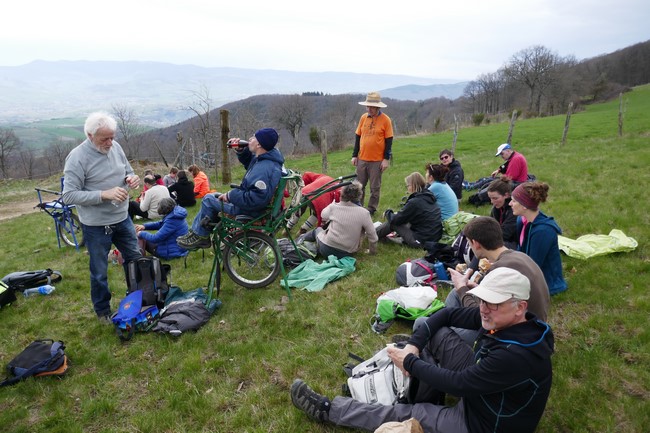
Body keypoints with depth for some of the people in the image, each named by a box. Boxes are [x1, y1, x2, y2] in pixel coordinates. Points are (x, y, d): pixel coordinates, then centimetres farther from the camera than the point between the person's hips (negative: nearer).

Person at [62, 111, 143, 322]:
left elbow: (127, 171, 13)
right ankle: (103, 311, 30)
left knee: (135, 259, 18)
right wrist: (105, 194, -29)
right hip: (96, 226, -6)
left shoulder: (115, 147, -1)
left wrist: (131, 178, -12)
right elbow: (69, 195, -20)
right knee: (99, 272, 9)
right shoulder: (77, 157, -19)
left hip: (122, 219, 6)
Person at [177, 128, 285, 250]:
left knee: (209, 199, 1)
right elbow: (248, 161, 18)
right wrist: (240, 150, -3)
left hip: (250, 211, -10)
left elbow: (256, 199, -37)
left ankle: (199, 236, 18)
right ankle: (197, 232, 26)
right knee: (214, 196, 21)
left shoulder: (264, 169, -32)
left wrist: (230, 196, -24)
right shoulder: (265, 157, -2)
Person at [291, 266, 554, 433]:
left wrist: (410, 362, -18)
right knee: (428, 326, -4)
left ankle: (327, 409, 10)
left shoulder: (517, 355, -36)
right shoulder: (496, 317, -12)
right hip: (476, 385, 8)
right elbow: (446, 314, -1)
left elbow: (457, 384, -30)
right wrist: (414, 344, -13)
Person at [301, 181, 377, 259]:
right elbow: (372, 236, -9)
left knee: (317, 229, 31)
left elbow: (323, 216, 12)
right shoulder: (364, 213, -16)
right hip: (347, 254, 0)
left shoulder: (333, 206, -11)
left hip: (326, 250, 0)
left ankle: (301, 239, 57)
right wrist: (372, 251, 9)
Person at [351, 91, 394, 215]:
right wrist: (354, 155, 7)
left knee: (375, 187, 6)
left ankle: (371, 209, 18)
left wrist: (386, 159, -9)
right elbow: (358, 137, 10)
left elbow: (389, 140, -6)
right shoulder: (363, 118, 5)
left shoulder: (385, 120, -7)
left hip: (377, 160, -4)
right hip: (362, 159, 4)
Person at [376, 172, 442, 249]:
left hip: (422, 241, -8)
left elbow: (396, 220, -10)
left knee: (393, 222, 2)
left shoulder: (414, 202, -19)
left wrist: (387, 213, 9)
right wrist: (397, 214, 16)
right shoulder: (428, 196, 6)